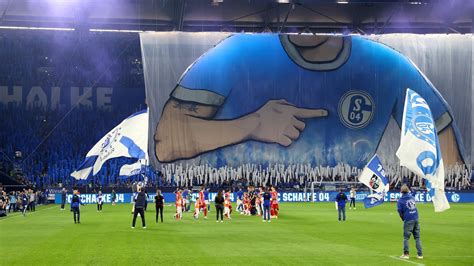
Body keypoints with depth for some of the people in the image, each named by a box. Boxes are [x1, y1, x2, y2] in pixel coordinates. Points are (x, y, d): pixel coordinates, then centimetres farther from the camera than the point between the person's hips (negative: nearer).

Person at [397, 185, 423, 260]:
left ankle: (406, 254, 2)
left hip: (408, 220, -4)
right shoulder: (412, 197, 8)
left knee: (406, 237, 5)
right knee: (417, 237, 9)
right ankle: (420, 254, 8)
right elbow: (414, 206, 14)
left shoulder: (400, 200, -5)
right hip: (416, 219, 4)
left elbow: (400, 211, -8)